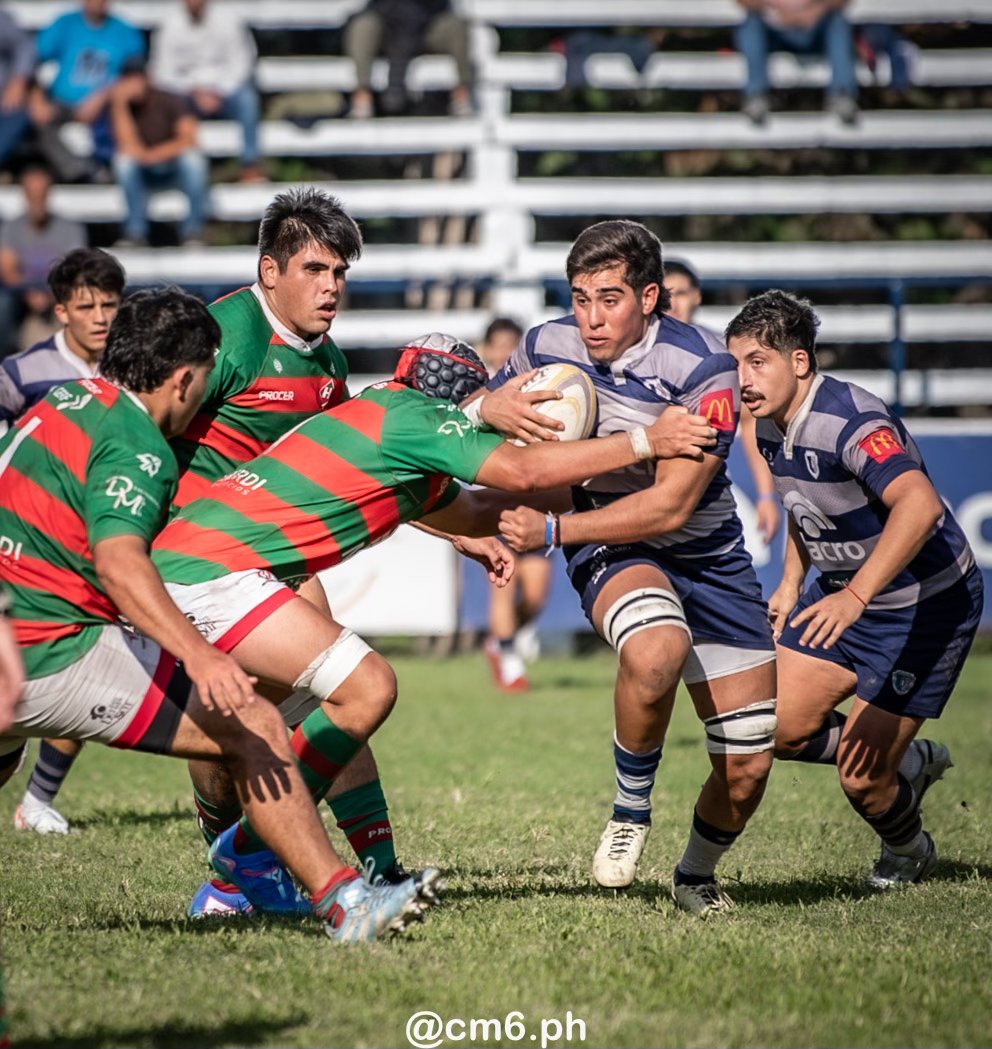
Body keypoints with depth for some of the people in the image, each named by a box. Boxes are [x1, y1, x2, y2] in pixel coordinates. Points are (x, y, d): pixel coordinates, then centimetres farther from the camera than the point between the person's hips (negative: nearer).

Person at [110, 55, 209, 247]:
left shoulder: (170, 101, -9)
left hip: (175, 168, -1)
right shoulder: (121, 106, -6)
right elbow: (128, 147, -21)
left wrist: (153, 155, -35)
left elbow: (188, 139, -21)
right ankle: (136, 230, -24)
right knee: (124, 160, -30)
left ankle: (192, 230, -23)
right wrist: (119, 105, -28)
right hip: (142, 175, 1)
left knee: (192, 158, -34)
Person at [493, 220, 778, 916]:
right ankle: (631, 812, -14)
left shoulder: (706, 369, -21)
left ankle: (697, 874, 31)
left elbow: (670, 505, -24)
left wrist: (552, 531, -25)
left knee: (747, 767, -1)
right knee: (657, 651, -38)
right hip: (610, 547, 0)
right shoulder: (548, 348, -10)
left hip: (707, 552, 0)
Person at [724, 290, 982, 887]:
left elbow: (919, 504, -45)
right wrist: (791, 586, 14)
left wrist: (854, 597, -54)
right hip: (841, 593, 8)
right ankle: (914, 761, 25)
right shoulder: (770, 427, -1)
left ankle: (910, 854, 28)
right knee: (780, 730, 1)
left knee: (861, 780, -7)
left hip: (925, 606, -8)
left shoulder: (851, 421, -29)